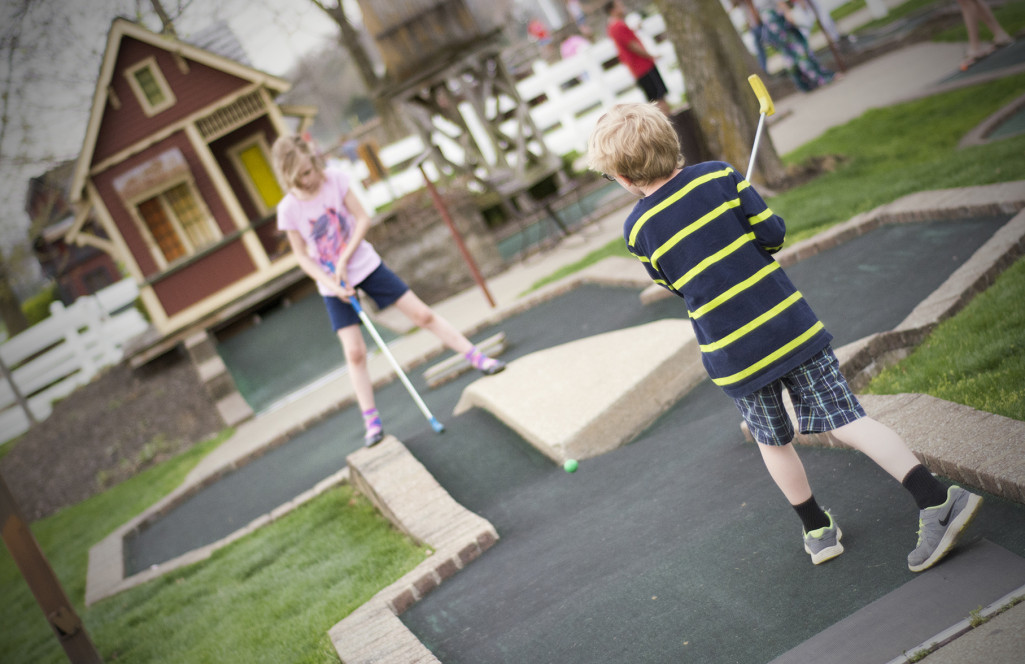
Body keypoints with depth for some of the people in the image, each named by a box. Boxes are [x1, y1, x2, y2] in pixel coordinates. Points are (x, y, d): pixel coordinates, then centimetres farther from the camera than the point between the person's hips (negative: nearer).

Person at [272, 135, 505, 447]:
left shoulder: (335, 179, -12)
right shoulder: (289, 209, -14)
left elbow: (363, 219, -8)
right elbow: (302, 256, -7)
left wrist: (344, 260, -16)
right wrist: (331, 284, -18)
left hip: (364, 264, 1)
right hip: (332, 285, -1)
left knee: (422, 314, 2)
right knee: (354, 353, -4)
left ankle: (478, 358, 12)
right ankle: (372, 421, 6)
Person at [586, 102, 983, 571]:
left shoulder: (637, 231, -4)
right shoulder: (718, 175, -4)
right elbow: (773, 232, -4)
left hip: (733, 355, -1)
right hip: (792, 325, 1)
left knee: (773, 441, 21)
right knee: (847, 419, 4)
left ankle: (818, 531, 32)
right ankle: (937, 500, -5)